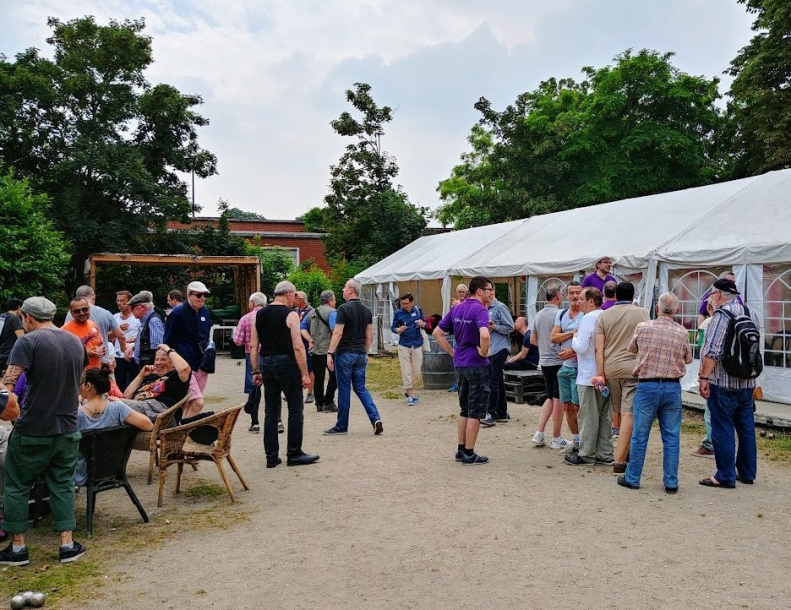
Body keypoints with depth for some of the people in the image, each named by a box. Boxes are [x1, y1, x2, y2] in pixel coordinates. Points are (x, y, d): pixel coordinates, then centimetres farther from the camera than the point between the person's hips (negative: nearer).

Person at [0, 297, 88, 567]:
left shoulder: (28, 342, -11)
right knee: (63, 484, 15)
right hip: (67, 429, 5)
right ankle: (67, 544, 15)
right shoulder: (76, 342, 9)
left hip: (32, 430, -5)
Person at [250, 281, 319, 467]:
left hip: (266, 364, 6)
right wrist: (305, 374, -10)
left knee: (271, 412, 11)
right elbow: (298, 347, -15)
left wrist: (256, 371, 13)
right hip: (286, 363, -6)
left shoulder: (259, 314, 9)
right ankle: (294, 454, 9)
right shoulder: (290, 315, -9)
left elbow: (253, 345, 8)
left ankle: (271, 456, 14)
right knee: (295, 410, 5)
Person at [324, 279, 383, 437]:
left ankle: (341, 426, 12)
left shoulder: (343, 309, -11)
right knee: (361, 388, 13)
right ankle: (375, 418, -2)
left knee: (344, 390, 2)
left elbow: (337, 333, -16)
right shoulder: (366, 311, 9)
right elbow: (369, 336, 12)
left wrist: (330, 353, -14)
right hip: (360, 354, 6)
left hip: (345, 354, -6)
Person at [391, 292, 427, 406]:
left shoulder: (418, 310, 3)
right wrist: (398, 330, -19)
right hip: (404, 346, -2)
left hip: (417, 345, 2)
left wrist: (422, 324, -11)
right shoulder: (398, 313, -2)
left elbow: (425, 324, 12)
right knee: (406, 372, -2)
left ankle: (408, 391, 27)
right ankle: (410, 396, 6)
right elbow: (393, 327, 3)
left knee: (416, 373, 6)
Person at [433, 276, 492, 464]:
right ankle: (469, 453, 8)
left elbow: (437, 333, 11)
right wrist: (484, 352, -17)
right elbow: (484, 335, -34)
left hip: (460, 364, 8)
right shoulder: (479, 310, -16)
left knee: (465, 409, 18)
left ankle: (461, 450, 23)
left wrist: (453, 352, 10)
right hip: (477, 365, -7)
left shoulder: (456, 308, 9)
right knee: (476, 411, 3)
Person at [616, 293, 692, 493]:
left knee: (639, 436, 7)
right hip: (673, 387, 2)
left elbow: (631, 349, 12)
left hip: (647, 386, -1)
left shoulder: (643, 327, -5)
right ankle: (671, 482, 14)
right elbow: (688, 359, 13)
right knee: (671, 437, 9)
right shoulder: (682, 332, 0)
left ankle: (632, 478, 15)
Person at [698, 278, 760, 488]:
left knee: (722, 429, -1)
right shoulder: (752, 314, 11)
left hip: (723, 383, -8)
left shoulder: (722, 314, -14)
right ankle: (747, 473, 25)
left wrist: (704, 377, -17)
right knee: (746, 428, 15)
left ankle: (725, 477, 5)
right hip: (748, 383, 8)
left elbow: (712, 351, -21)